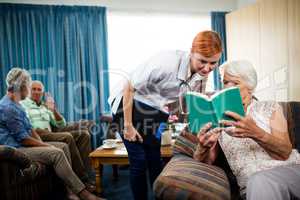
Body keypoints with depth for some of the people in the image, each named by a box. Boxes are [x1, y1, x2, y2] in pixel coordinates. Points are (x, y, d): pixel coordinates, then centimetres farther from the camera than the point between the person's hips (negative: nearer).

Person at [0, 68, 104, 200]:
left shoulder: (15, 104, 17)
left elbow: (30, 129, 16)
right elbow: (23, 139, -20)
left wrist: (43, 144, 3)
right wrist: (46, 146, -11)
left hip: (22, 145, 10)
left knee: (63, 146, 1)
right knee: (56, 153, -26)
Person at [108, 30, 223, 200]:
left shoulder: (202, 73, -11)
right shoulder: (167, 62, -32)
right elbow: (129, 87, -24)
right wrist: (128, 125, -18)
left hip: (155, 111, 6)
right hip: (129, 104, -5)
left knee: (155, 159, 11)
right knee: (139, 161, -3)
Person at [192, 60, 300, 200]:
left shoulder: (270, 108, 10)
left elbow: (285, 152, -4)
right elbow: (205, 162, 4)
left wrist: (256, 134, -25)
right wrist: (203, 147, -21)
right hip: (253, 184, -1)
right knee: (258, 182, -34)